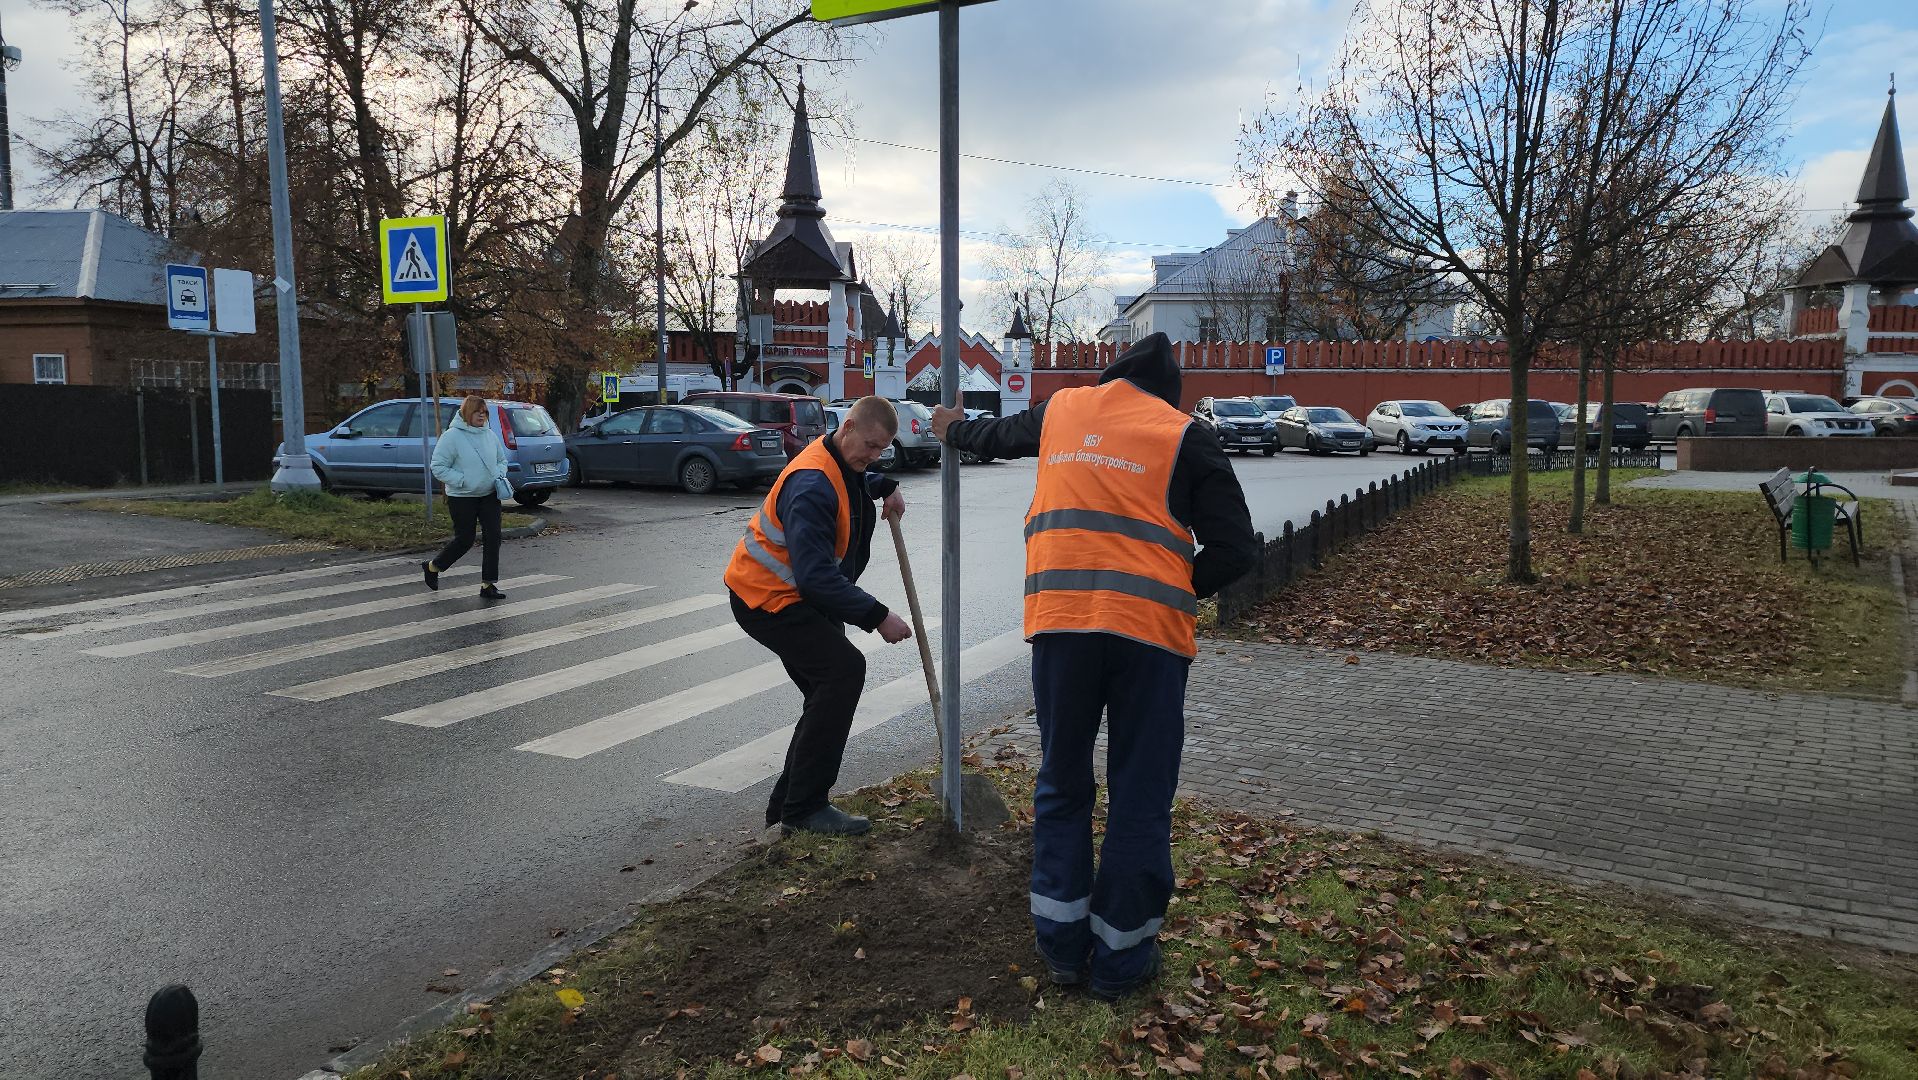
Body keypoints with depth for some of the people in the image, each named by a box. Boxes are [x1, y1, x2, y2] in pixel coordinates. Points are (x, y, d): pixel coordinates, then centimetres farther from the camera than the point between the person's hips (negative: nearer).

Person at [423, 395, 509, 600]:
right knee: (465, 539, 2)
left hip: (489, 495, 5)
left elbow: (502, 460, 20)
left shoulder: (490, 435, 7)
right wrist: (463, 481, -18)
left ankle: (488, 584, 4)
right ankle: (432, 567, 29)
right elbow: (438, 467, -12)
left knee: (493, 537, -3)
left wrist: (499, 475, 0)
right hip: (462, 497, -5)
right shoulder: (452, 436, -11)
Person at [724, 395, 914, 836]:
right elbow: (816, 576, -34)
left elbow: (855, 482, 36)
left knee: (830, 689, 9)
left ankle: (788, 802, 19)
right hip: (767, 598, -11)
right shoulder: (812, 486, -28)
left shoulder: (841, 465, 6)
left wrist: (886, 486, 14)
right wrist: (877, 617, -34)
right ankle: (804, 808, -16)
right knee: (844, 669, -22)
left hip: (797, 596, 11)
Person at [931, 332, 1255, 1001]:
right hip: (1150, 630, -2)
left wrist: (953, 429, 59)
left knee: (1062, 787, 17)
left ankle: (1062, 944, 23)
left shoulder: (1060, 410, 16)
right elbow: (1234, 548, 0)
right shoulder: (1184, 436, 5)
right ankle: (1121, 959, 17)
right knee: (1140, 800, 8)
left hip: (1060, 623, 3)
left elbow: (996, 436, 38)